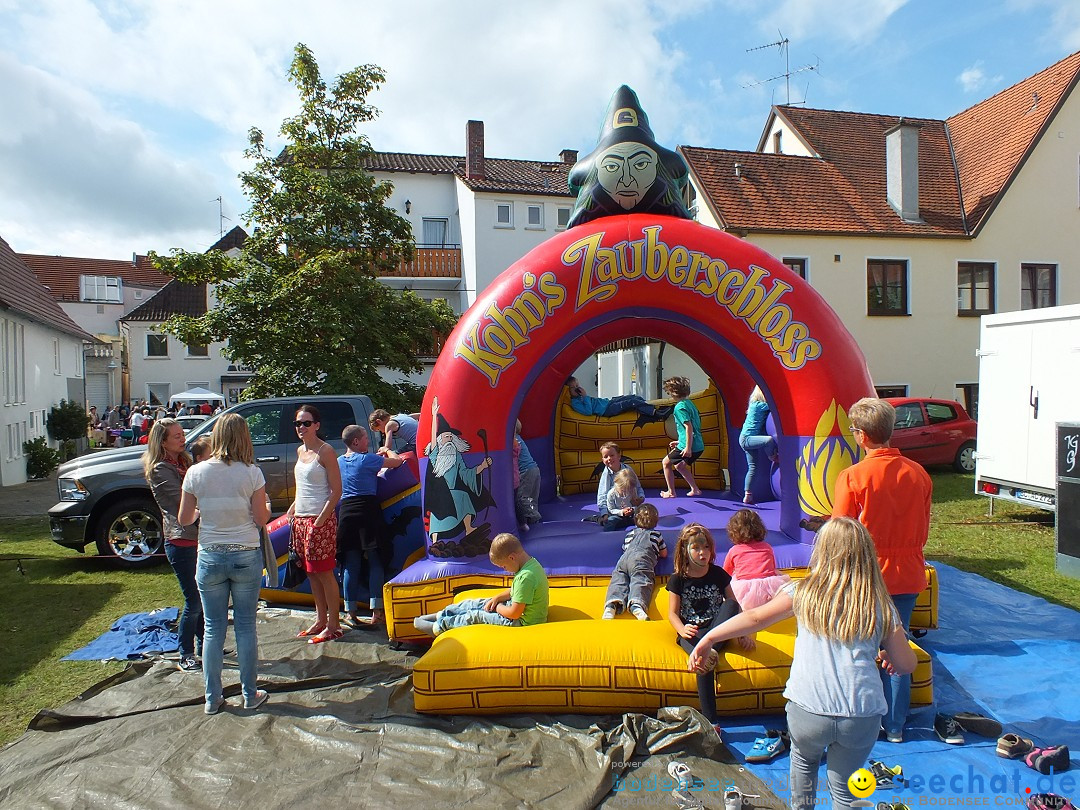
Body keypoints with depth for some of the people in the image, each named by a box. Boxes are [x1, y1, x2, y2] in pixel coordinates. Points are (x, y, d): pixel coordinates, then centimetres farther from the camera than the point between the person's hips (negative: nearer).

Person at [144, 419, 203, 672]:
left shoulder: (184, 462, 14)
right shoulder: (160, 470, -12)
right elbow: (183, 501, -20)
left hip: (198, 539, 8)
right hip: (181, 542, -8)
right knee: (194, 601, -3)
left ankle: (203, 646, 31)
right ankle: (186, 656, 11)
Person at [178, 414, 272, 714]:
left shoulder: (196, 472, -5)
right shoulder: (252, 473, -10)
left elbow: (184, 519, 2)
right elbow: (261, 519, -6)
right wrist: (266, 506, 14)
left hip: (209, 558, 1)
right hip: (246, 557, -1)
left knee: (213, 627, 12)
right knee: (246, 625, 9)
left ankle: (212, 698, 20)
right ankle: (250, 694, 19)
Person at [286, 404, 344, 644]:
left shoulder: (325, 451, -11)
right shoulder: (300, 451, 12)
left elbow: (336, 491, -14)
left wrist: (320, 520, -18)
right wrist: (292, 509, 13)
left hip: (320, 519, -8)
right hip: (300, 519, 8)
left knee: (324, 573, -3)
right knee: (311, 572, 13)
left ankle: (333, 626, 7)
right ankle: (320, 620, 24)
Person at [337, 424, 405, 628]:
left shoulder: (339, 462, 13)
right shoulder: (366, 459, -7)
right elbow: (397, 461, -1)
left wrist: (378, 455, 31)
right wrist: (387, 451, 18)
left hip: (345, 511, 6)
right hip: (368, 510, -6)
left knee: (350, 564, 9)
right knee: (376, 561, 2)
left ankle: (351, 613, 11)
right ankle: (377, 612, 1)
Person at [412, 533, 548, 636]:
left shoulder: (525, 577, -32)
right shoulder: (531, 564, 0)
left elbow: (514, 613, -27)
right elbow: (514, 591, 16)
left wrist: (496, 607, -8)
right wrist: (496, 598, 2)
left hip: (522, 621, -10)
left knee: (475, 616, -3)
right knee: (475, 603, 12)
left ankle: (437, 627, 13)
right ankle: (439, 615, 24)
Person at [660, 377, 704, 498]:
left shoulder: (680, 407, -15)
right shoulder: (689, 403, 14)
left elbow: (688, 427, -23)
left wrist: (688, 447, -24)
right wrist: (680, 442, 27)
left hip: (691, 446, -9)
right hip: (699, 446, 9)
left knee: (666, 462, 10)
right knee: (679, 465, 27)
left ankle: (671, 492, 14)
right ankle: (695, 489, 26)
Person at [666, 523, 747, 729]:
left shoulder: (719, 574, 6)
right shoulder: (678, 579, 1)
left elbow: (734, 606, 8)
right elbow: (673, 613, -1)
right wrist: (683, 629, -23)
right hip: (691, 634, -2)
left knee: (731, 604, -28)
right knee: (704, 662, -35)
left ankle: (709, 649, -40)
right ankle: (710, 722, -38)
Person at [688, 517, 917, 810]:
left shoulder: (805, 592, 1)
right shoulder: (881, 605, 5)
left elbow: (755, 618, 3)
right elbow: (906, 664, 8)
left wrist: (708, 639, 11)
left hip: (808, 711, -1)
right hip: (862, 717, 1)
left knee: (804, 760, 31)